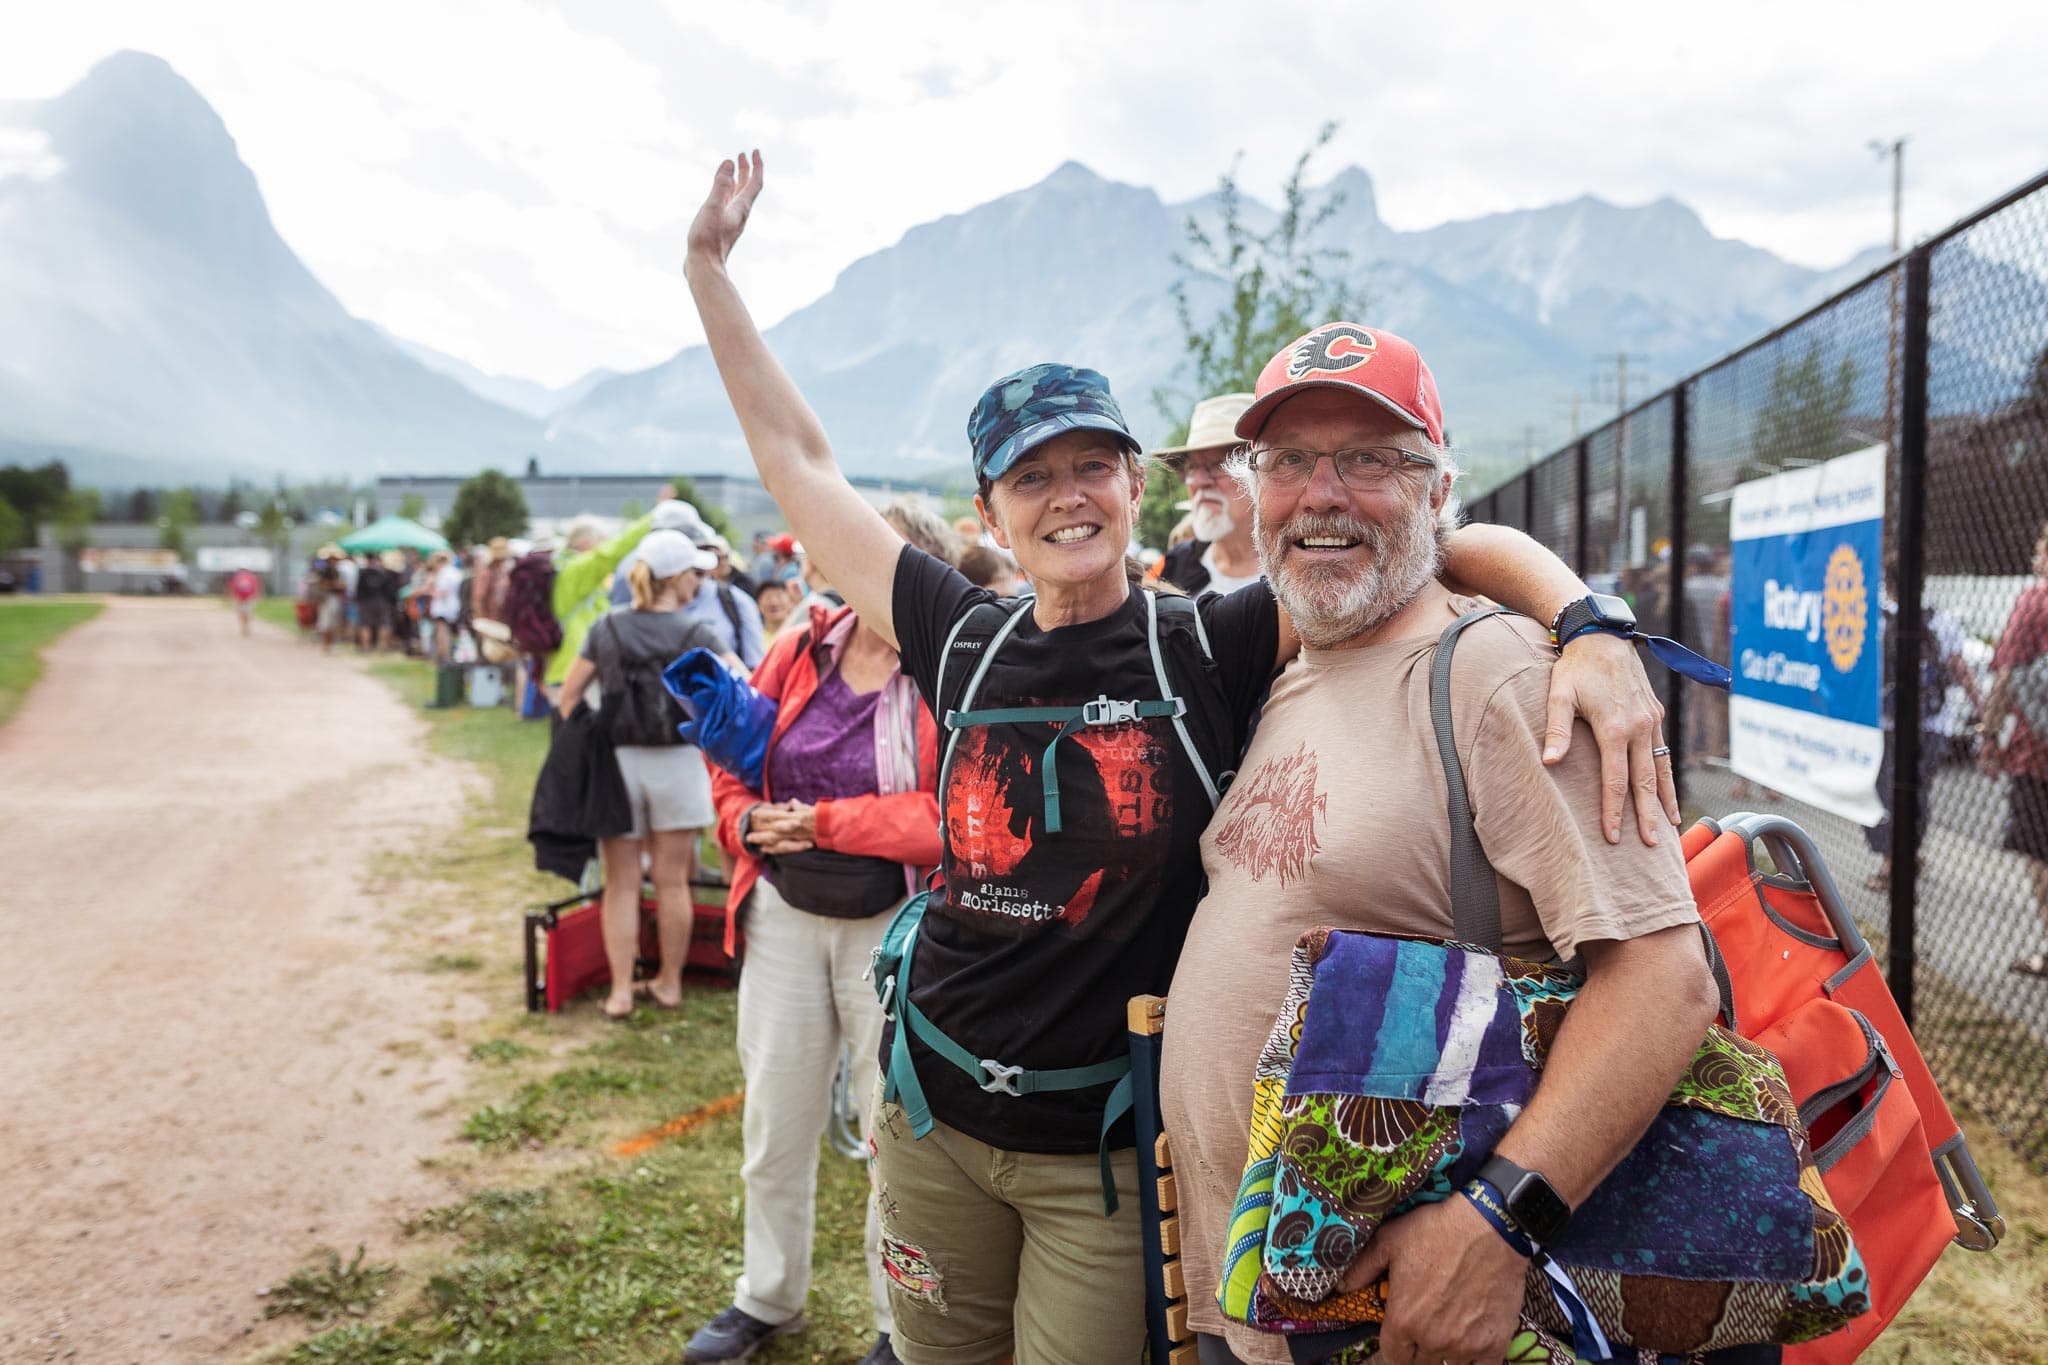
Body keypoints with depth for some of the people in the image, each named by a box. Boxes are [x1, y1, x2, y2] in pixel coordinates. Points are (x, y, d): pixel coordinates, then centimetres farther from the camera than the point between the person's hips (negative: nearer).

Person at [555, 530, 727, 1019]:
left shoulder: (605, 629, 1)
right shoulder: (694, 638, -8)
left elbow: (568, 696, 3)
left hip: (616, 763, 2)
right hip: (676, 764, -2)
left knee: (621, 883, 9)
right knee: (672, 882, 9)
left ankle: (620, 991, 10)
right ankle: (670, 982, 20)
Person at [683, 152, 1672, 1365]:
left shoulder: (1215, 650, -10)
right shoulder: (967, 643, -1)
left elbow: (1453, 545, -15)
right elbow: (798, 459, 7)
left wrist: (1589, 628, -34)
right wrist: (710, 268, 12)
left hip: (1114, 1150, -3)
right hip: (936, 1116, 4)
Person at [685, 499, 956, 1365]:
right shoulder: (800, 650, 2)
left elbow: (950, 814, -19)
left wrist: (827, 822, -21)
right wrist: (750, 824, -10)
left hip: (891, 927, -4)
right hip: (783, 917, 5)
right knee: (774, 1120, 17)